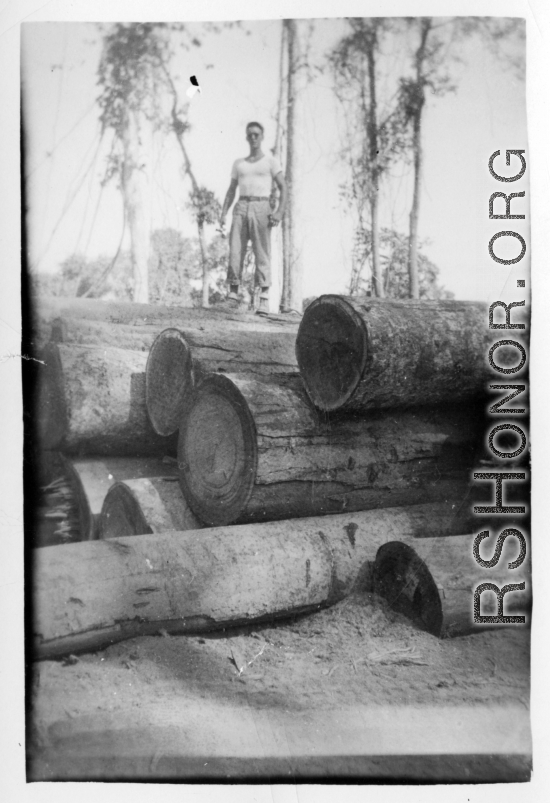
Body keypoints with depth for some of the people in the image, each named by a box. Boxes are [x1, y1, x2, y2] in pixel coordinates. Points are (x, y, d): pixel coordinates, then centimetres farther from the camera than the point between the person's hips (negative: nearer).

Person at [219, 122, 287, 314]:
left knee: (262, 254, -8)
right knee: (235, 251, -8)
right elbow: (231, 190, 20)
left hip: (261, 207, -3)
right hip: (241, 207, 3)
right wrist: (223, 213, 5)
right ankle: (234, 291, -4)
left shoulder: (271, 161, 11)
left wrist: (280, 212, -12)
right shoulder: (238, 163, 21)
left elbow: (283, 187, 3)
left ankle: (264, 299, -10)